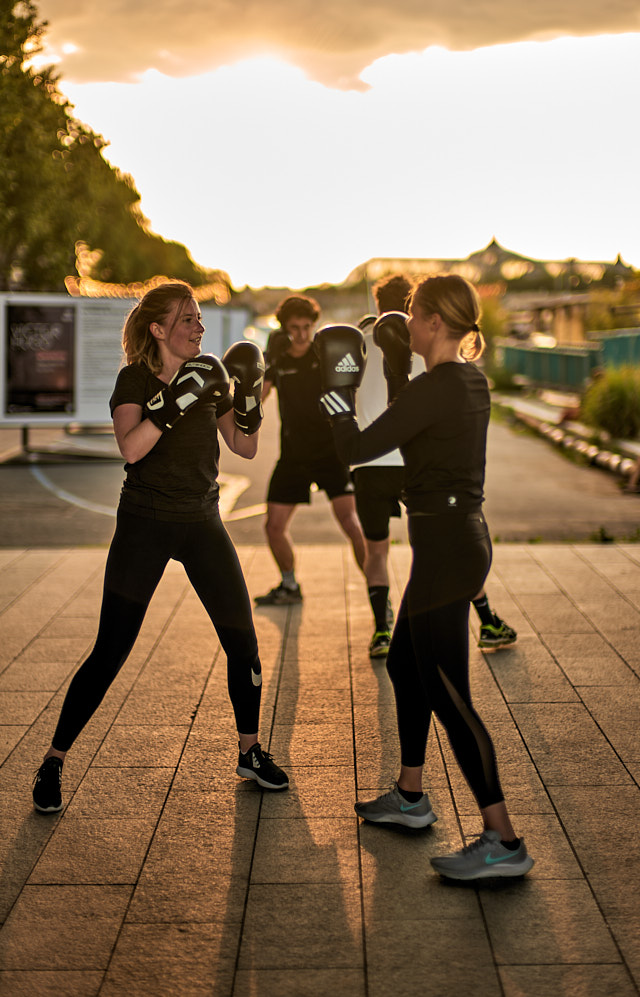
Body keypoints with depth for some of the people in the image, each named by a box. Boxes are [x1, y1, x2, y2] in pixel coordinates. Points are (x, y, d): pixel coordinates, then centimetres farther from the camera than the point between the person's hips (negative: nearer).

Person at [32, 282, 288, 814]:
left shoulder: (210, 372, 5)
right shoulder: (135, 379, -8)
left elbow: (246, 447, 5)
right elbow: (131, 448, -25)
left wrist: (249, 396, -11)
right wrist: (175, 402, -33)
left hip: (202, 521, 4)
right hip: (144, 525, -4)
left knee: (242, 639, 1)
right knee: (110, 654, -5)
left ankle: (250, 751, 21)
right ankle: (53, 763, 10)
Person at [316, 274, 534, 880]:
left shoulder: (437, 388, -20)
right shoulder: (470, 381, 8)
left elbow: (356, 449, -18)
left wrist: (334, 389, -5)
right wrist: (394, 358, 23)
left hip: (445, 551, -10)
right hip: (460, 540, 10)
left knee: (446, 694, -6)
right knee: (404, 666, 22)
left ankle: (503, 842, -2)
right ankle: (410, 798, 36)